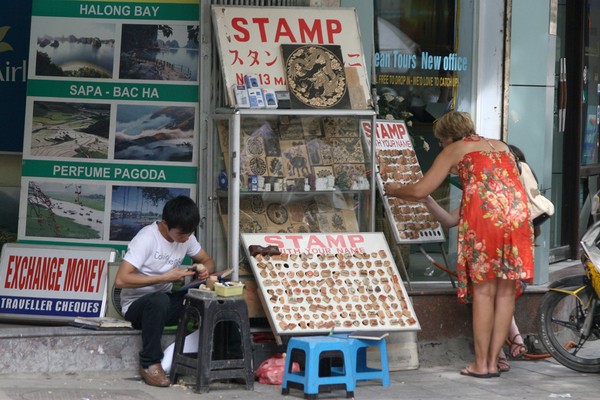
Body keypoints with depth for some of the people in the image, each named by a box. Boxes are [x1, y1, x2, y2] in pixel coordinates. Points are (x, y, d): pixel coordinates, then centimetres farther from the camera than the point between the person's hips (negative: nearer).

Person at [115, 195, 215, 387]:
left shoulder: (186, 236, 0)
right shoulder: (147, 238, -21)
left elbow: (207, 260, 15)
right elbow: (121, 280, -28)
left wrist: (205, 269, -10)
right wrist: (165, 278, -27)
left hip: (164, 304, 6)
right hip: (136, 305, -6)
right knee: (159, 300, -40)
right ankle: (149, 363, -26)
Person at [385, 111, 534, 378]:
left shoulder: (454, 150, 14)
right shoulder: (501, 146, 28)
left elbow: (420, 191, 12)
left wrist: (395, 191, 32)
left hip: (483, 216, -5)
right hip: (517, 215, 5)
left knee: (483, 290, 0)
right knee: (506, 291, 7)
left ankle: (480, 363, 2)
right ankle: (493, 361, 10)